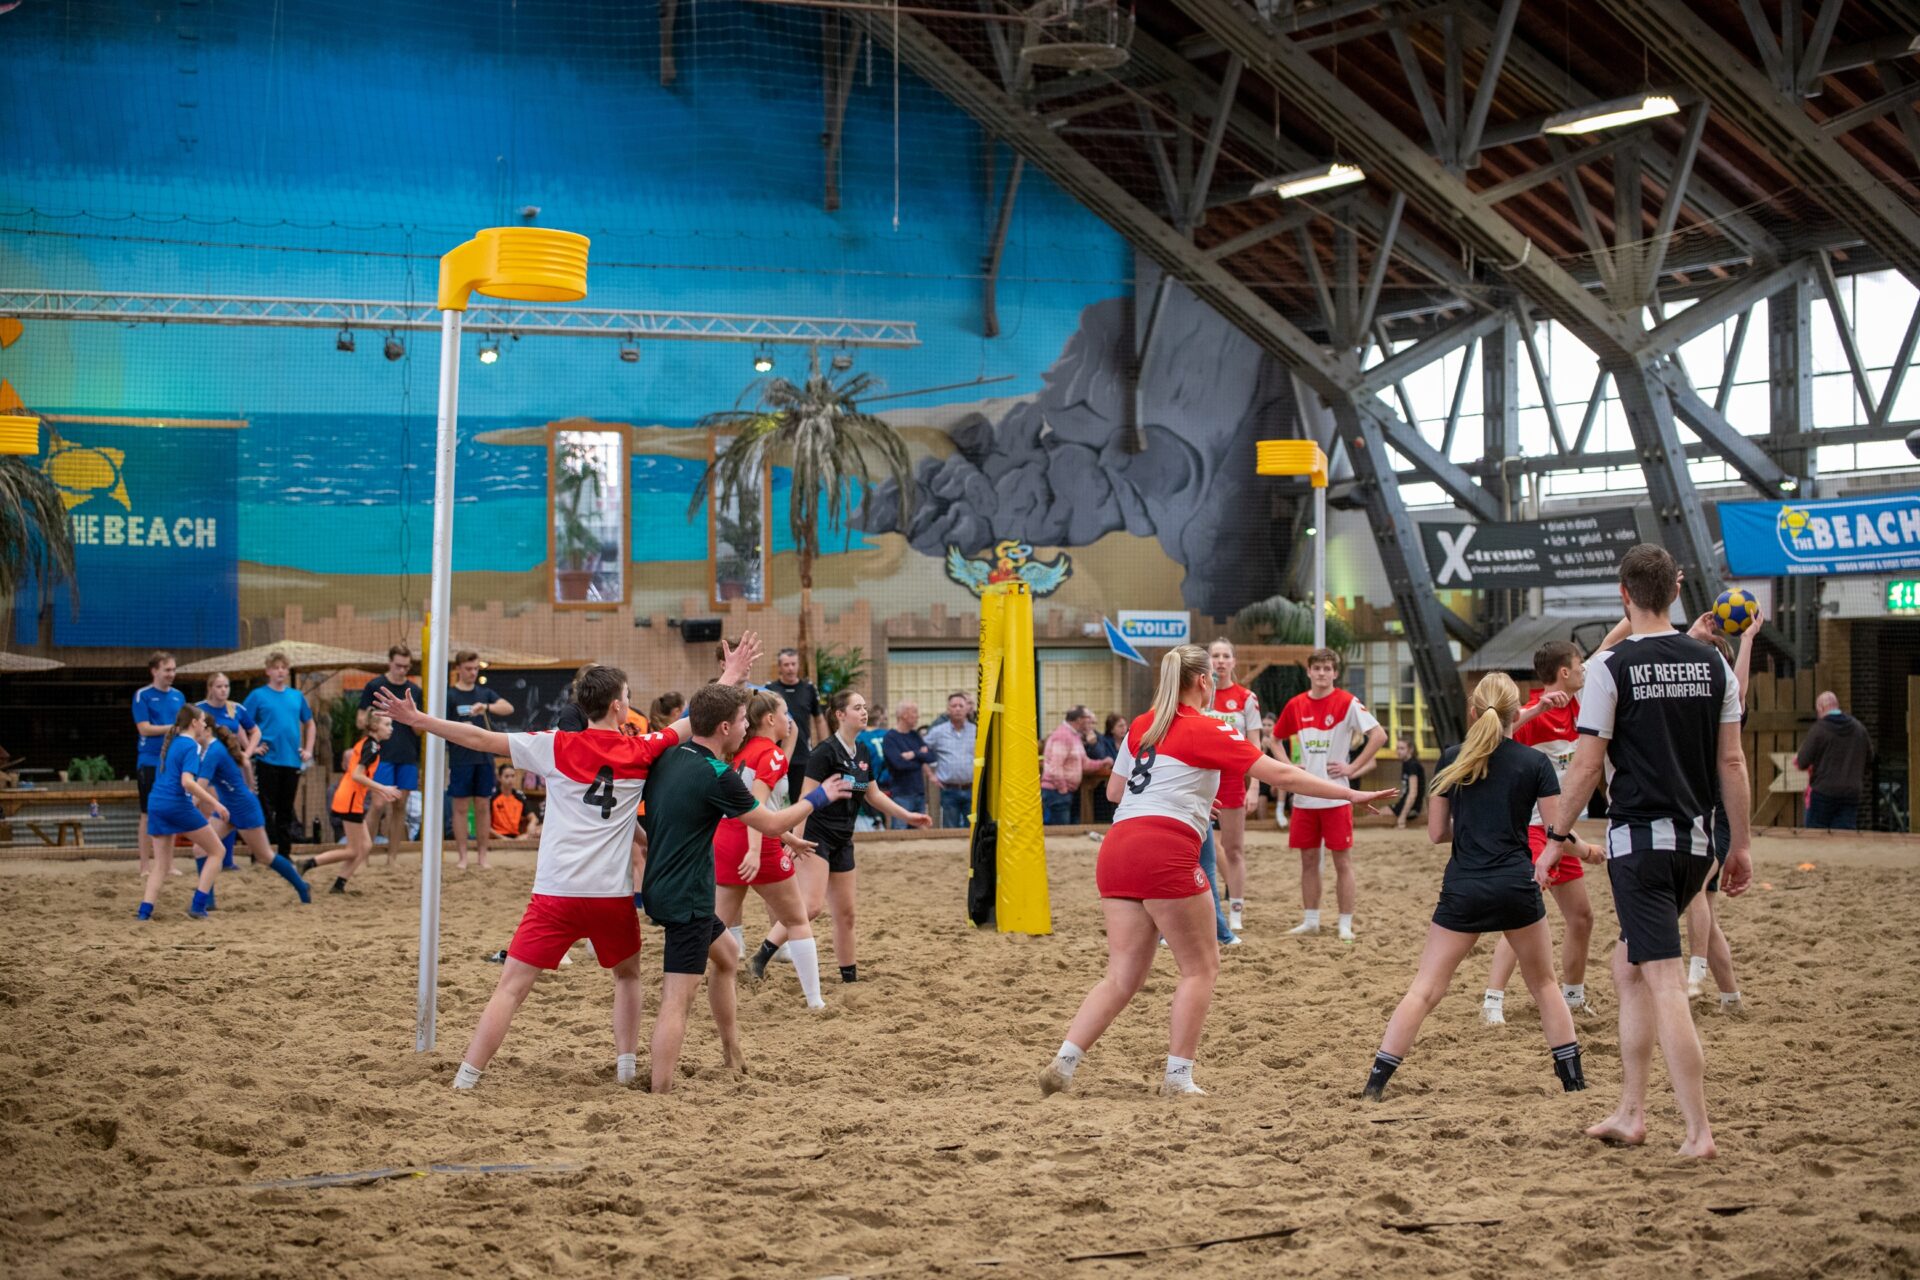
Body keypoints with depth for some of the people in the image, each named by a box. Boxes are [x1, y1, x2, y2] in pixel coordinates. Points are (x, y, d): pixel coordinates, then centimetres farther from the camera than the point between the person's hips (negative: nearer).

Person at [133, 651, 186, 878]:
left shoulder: (178, 696, 11)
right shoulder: (142, 696, -4)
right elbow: (144, 728, -11)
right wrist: (173, 727, -16)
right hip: (150, 763, -5)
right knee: (149, 815, -1)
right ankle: (145, 866, 4)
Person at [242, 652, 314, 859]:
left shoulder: (297, 696, 11)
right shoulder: (258, 695, -1)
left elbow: (309, 724, 23)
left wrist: (308, 750, 12)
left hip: (292, 761, 4)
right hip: (267, 762, -4)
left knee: (286, 811, 10)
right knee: (266, 809, -3)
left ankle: (285, 853, 16)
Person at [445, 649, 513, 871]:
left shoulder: (485, 693, 10)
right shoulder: (449, 695, 0)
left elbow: (508, 708, -5)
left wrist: (486, 707, -24)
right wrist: (442, 764, -11)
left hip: (485, 758, 3)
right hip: (460, 759, -3)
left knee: (483, 807, 5)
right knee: (461, 807, 1)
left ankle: (482, 856, 11)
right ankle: (462, 856, 5)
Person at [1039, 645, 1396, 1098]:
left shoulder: (1141, 726, 19)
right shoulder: (1206, 731, 1)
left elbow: (1114, 790, 27)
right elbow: (1281, 775, 0)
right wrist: (1351, 794, 5)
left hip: (1116, 847, 7)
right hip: (1165, 851, -6)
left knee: (1123, 976, 8)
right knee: (1201, 966, 8)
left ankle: (1063, 1064, -5)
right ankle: (1178, 1077, 4)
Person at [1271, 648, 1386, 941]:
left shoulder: (1347, 703, -7)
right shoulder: (1296, 705, 7)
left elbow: (1379, 735, -13)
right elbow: (1276, 738, 21)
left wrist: (1353, 768, -15)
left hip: (1336, 796, -4)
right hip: (1304, 796, 4)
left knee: (1342, 861, -1)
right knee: (1308, 860, 10)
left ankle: (1346, 924, 4)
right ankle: (1310, 920, 19)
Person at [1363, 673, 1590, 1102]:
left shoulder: (1451, 760, 3)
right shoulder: (1535, 764, -1)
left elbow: (1437, 833, 6)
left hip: (1462, 889, 1)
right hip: (1516, 887, 0)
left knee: (1426, 989, 2)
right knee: (1544, 984, 19)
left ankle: (1376, 1081, -6)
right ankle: (1573, 1076, 20)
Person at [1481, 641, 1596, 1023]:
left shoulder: (1573, 706, 7)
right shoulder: (1533, 712, -17)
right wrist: (1537, 708, -42)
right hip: (1529, 829, -9)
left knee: (1581, 917, 15)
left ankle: (1573, 996, 31)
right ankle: (1493, 1001, -20)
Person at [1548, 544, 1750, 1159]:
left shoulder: (1611, 666, -8)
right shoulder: (1712, 664, 6)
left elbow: (1587, 766, -8)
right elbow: (1731, 762, 7)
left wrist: (1558, 837, 3)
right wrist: (1739, 846, 14)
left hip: (1639, 839, -6)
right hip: (1695, 841, 6)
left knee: (1664, 981, -7)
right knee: (1628, 967, 19)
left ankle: (1699, 1131, -10)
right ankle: (1631, 1112, 20)